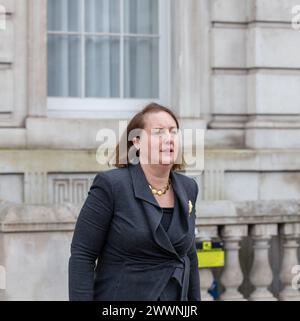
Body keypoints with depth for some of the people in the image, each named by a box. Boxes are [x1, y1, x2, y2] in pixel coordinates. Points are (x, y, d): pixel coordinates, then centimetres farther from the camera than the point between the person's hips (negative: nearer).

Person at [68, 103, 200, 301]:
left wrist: (195, 299, 14)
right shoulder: (111, 185, -11)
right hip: (119, 295, -5)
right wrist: (82, 297, -16)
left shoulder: (187, 188, 6)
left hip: (176, 297, 5)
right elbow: (82, 256, -11)